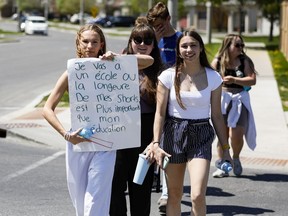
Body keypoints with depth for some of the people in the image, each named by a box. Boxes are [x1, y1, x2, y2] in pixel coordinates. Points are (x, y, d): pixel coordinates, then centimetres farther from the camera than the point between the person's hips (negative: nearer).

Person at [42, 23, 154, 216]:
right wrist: (66, 134, -15)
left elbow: (149, 61, -3)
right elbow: (48, 109, -2)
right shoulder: (71, 74, 0)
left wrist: (117, 58, -15)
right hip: (77, 142, 1)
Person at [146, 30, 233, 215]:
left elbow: (217, 116, 6)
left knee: (198, 196, -15)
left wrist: (225, 148, 6)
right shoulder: (169, 76, -2)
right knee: (174, 195, 8)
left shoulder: (213, 78, 0)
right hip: (173, 133, 1)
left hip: (201, 137, 0)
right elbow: (160, 113, -2)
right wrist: (156, 143, -11)